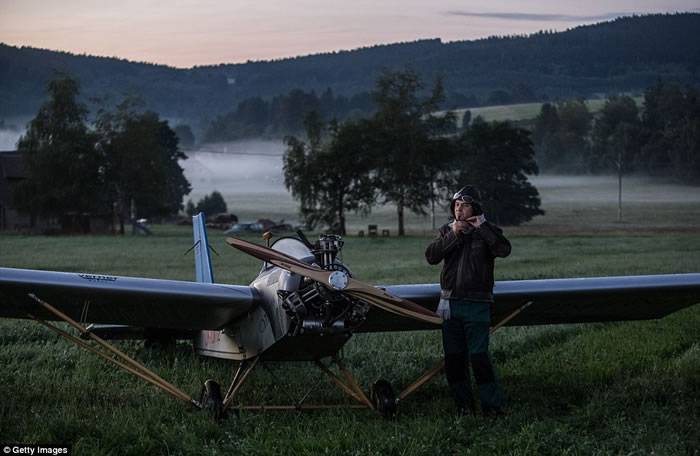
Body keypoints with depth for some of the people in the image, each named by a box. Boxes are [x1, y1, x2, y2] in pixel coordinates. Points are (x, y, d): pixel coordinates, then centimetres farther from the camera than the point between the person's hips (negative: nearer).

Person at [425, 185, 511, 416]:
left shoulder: (486, 231, 1)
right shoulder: (447, 231, 11)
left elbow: (504, 250, -19)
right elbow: (431, 256, -4)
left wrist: (483, 226, -19)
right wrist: (452, 235, -12)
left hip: (477, 304, -4)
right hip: (450, 303, 5)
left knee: (478, 355, -12)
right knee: (453, 358, 6)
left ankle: (493, 405, -5)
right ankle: (464, 405, 16)